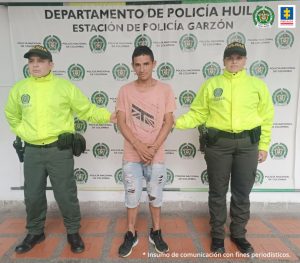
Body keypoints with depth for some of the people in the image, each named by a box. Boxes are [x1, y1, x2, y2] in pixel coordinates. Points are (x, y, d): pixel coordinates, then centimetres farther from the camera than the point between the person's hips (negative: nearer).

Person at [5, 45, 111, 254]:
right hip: (32, 151, 3)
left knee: (66, 194, 5)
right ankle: (35, 232, 38)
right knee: (33, 195, 14)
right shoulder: (19, 88, 5)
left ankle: (73, 232, 28)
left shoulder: (65, 86, -4)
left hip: (59, 150, -3)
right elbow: (12, 115, 21)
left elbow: (87, 111, -4)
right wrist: (23, 132, 11)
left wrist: (110, 115, -14)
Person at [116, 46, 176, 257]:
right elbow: (121, 122, -3)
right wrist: (139, 146, -13)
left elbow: (168, 122, -4)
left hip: (156, 154, 0)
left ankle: (156, 233, 33)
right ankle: (131, 234, 28)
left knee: (156, 195, 12)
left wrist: (153, 148, -12)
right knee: (132, 195, 9)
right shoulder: (125, 91, 0)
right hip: (132, 155, 1)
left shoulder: (165, 90, -1)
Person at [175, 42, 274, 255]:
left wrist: (263, 145, 6)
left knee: (242, 193, 12)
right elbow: (197, 114, 0)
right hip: (218, 143, -1)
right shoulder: (211, 84, 2)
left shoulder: (257, 84, 5)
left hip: (247, 144, 2)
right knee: (218, 192, 9)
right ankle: (217, 234, 29)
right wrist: (175, 123, -14)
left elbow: (266, 117, 7)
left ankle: (238, 233, 34)